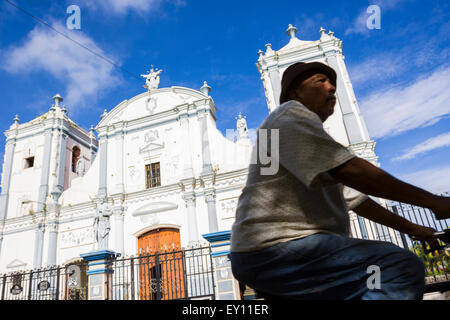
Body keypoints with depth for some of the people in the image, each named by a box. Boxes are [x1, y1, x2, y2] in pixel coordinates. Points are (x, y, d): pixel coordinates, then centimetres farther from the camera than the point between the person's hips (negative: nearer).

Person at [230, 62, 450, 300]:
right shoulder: (291, 114, -4)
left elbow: (353, 198, 25)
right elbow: (348, 169, -17)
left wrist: (409, 227, 19)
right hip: (273, 247, -10)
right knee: (403, 267, -22)